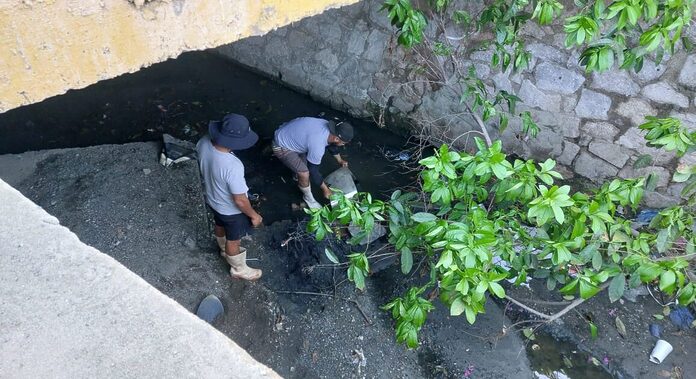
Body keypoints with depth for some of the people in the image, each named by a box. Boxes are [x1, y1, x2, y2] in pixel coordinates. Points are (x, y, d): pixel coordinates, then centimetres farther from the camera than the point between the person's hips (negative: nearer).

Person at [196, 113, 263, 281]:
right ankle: (239, 269, 49)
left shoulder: (204, 143, -23)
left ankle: (225, 250, 65)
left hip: (212, 199, 7)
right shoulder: (233, 166, -44)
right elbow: (239, 200, -30)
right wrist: (254, 215, -12)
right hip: (231, 210, -7)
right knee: (233, 240, 21)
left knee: (220, 226, 35)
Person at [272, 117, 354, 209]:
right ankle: (308, 197, 14)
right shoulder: (318, 146, -34)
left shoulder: (329, 127, -10)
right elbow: (313, 170, -20)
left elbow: (331, 144, 13)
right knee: (304, 173, -14)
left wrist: (340, 160, 28)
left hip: (288, 133, 9)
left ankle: (298, 171, 43)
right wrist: (325, 189, -7)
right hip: (281, 146, -8)